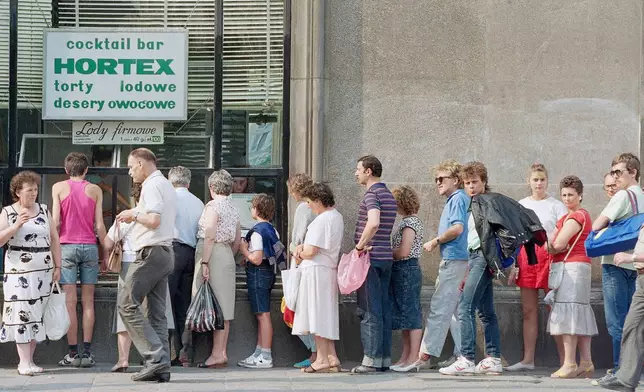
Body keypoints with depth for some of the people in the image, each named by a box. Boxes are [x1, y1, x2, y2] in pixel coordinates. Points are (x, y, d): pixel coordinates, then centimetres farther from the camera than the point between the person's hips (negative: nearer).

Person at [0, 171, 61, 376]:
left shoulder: (44, 210, 11)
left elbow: (54, 239, 12)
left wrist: (57, 266, 6)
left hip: (43, 272, 4)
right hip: (19, 272, -4)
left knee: (37, 315, 3)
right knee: (22, 314, -9)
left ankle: (29, 360, 8)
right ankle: (24, 362, -10)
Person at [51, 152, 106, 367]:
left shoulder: (59, 187, 3)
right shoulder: (95, 190, 6)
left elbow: (55, 222, -3)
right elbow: (99, 225, 3)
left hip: (67, 246, -1)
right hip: (89, 246, 1)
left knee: (70, 302, -2)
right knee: (88, 302, 4)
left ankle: (73, 353, -5)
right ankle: (87, 352, 0)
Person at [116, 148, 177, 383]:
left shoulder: (151, 185, -10)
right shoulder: (166, 185, 21)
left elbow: (154, 220, -22)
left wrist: (134, 214, -6)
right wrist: (135, 217, 17)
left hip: (150, 252, -10)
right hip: (165, 252, 10)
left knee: (127, 304, -8)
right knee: (157, 312, 6)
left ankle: (154, 357, -15)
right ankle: (162, 367, 2)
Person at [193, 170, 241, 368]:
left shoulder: (213, 206, -8)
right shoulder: (233, 208, 16)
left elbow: (210, 236, -16)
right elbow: (237, 240, 19)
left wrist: (204, 263, -18)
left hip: (213, 254, -8)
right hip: (227, 255, 8)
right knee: (223, 308, 8)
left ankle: (217, 354, -11)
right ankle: (221, 352, 9)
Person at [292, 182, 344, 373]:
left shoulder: (322, 220, -18)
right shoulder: (337, 217, 14)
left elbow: (310, 251, -20)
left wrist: (299, 253, 2)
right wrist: (302, 246, 4)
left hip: (317, 270, -10)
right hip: (330, 270, 10)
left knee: (317, 315, -5)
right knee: (326, 315, 13)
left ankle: (322, 359, -4)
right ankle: (331, 357, 14)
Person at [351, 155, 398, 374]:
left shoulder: (372, 194, -12)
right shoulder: (389, 195, 17)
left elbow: (373, 223, -29)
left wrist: (360, 246, -19)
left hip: (371, 258, -9)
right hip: (387, 257, 9)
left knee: (369, 311, -6)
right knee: (384, 309, 9)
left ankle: (371, 359, -5)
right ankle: (385, 358, 11)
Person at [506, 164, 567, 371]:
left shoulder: (556, 206, 2)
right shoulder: (521, 205, 14)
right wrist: (513, 265, 11)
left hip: (549, 256, -4)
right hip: (526, 257, 4)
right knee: (528, 311, 5)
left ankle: (565, 360, -5)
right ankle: (528, 360, 9)